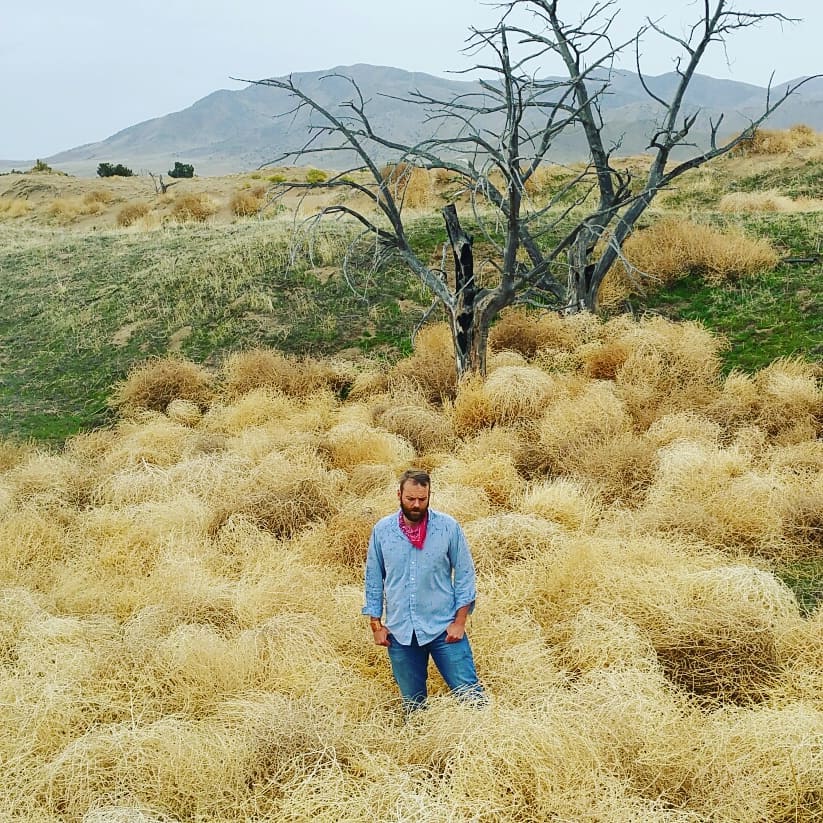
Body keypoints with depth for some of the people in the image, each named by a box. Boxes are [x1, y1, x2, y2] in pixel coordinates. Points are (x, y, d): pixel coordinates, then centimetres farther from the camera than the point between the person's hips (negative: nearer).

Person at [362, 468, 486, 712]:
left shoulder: (449, 527, -5)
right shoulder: (381, 530, 0)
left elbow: (464, 574, -1)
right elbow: (373, 579, 8)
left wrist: (460, 621, -5)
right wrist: (376, 624, 6)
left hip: (444, 628, -2)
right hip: (400, 632, 2)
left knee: (470, 692, -4)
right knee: (413, 706, 12)